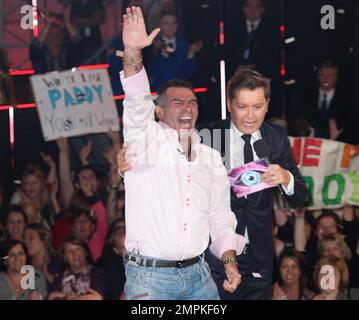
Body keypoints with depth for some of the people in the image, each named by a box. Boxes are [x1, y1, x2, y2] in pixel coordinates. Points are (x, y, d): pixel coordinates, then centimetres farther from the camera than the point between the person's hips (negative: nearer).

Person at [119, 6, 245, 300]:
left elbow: (220, 216, 17)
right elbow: (137, 102, -18)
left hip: (197, 274, 5)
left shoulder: (211, 158, 15)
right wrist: (132, 52, -34)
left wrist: (230, 259, 1)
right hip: (149, 276, -4)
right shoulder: (147, 140, 0)